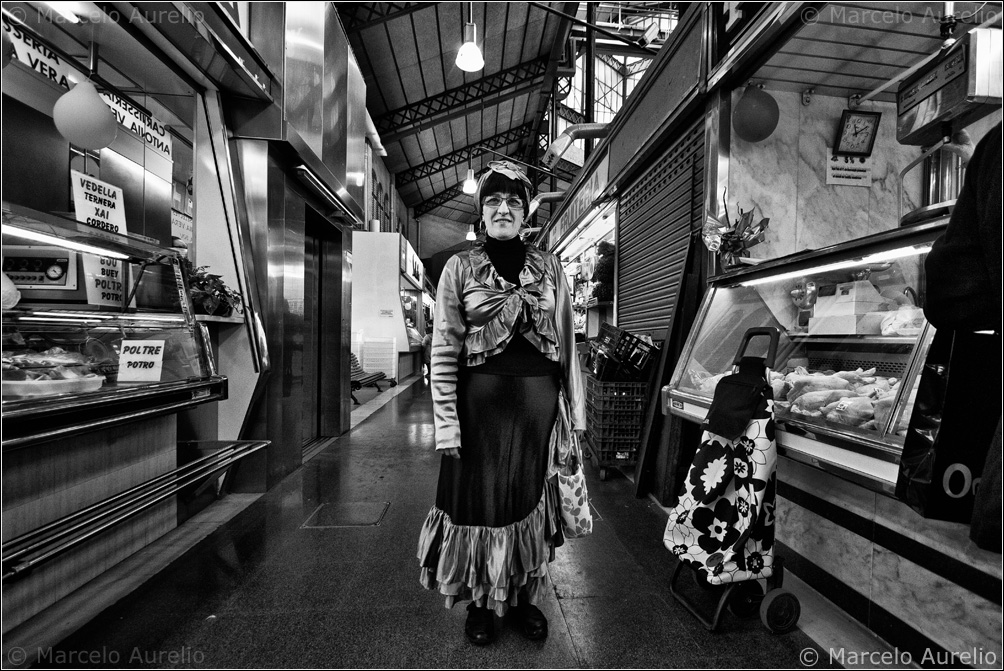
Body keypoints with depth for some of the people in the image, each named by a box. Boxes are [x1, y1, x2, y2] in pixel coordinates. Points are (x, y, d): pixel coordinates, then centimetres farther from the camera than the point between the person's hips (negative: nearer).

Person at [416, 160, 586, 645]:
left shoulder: (549, 267, 7)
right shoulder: (460, 268, 0)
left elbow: (567, 341, 7)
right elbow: (444, 347, -4)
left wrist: (573, 408, 5)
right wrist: (447, 419, -10)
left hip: (538, 400, 2)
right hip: (482, 399, -2)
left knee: (530, 496, 12)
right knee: (480, 498, 8)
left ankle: (524, 596, 34)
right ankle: (480, 602, 32)